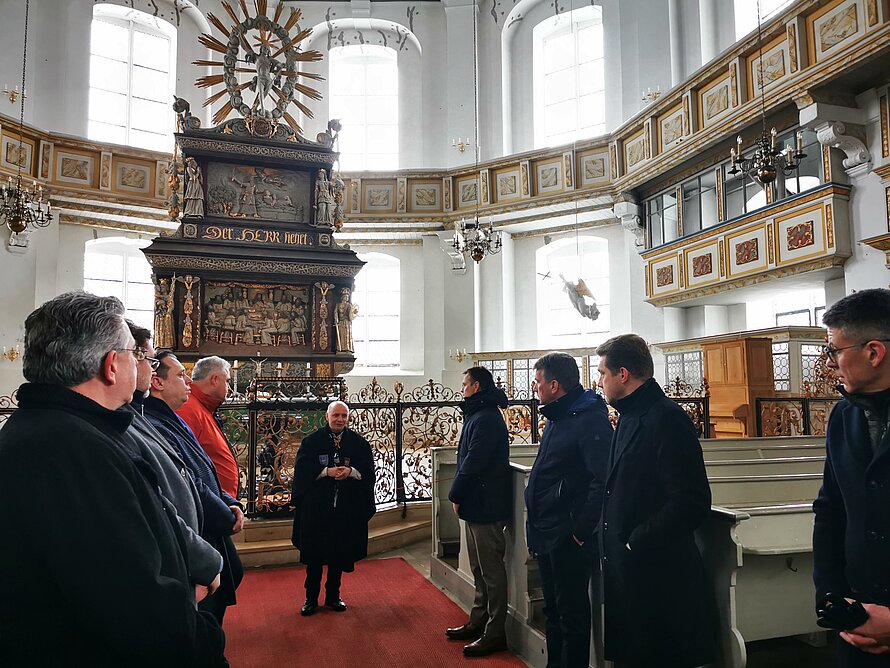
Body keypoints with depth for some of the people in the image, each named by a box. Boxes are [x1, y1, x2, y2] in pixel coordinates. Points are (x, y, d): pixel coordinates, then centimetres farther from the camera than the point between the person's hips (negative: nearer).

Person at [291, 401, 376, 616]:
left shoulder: (359, 443, 5)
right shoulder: (312, 441, 1)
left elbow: (368, 471, 2)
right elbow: (302, 469, -6)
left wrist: (350, 471, -16)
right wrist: (327, 471, -18)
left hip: (347, 507, 2)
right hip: (316, 506, -2)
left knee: (340, 552, 9)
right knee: (314, 553, 4)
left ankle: (333, 595, 25)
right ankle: (311, 598, 18)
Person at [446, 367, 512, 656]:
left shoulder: (485, 419, -19)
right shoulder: (479, 415, 15)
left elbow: (473, 464, -24)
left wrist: (456, 496, -12)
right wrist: (460, 495, 10)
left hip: (486, 505, -11)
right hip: (478, 504, 11)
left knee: (491, 570, -1)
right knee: (480, 569, 19)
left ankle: (495, 633, 9)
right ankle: (478, 622, 30)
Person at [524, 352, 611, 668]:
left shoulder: (590, 420, -20)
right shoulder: (557, 418, 11)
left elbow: (603, 480, -27)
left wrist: (581, 529, -22)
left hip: (569, 538, -10)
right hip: (546, 535, 10)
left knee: (571, 612, 5)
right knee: (553, 608, 21)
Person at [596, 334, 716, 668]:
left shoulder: (667, 418, -18)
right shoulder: (630, 418, 13)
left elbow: (693, 502, -24)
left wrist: (638, 542, -18)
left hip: (658, 573, -9)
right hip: (625, 568, 9)